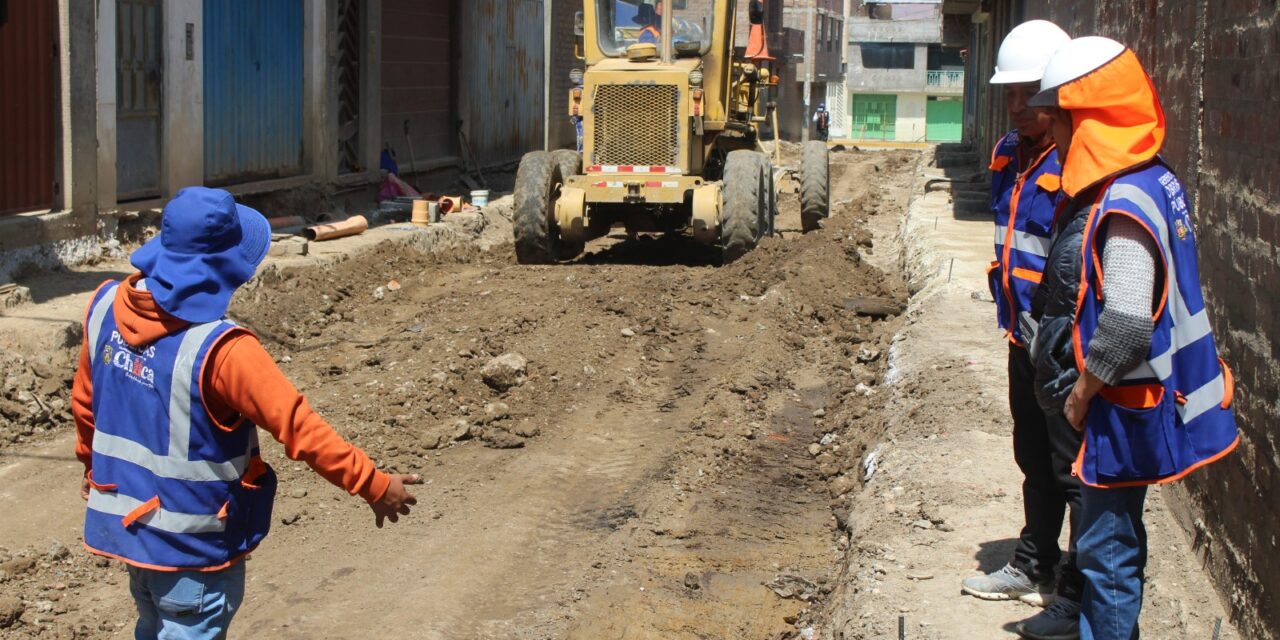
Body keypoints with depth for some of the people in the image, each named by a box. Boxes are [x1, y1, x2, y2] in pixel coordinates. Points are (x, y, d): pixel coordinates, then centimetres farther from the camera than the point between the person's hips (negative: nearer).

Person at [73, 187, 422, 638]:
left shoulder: (106, 305, -8)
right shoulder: (220, 349, -29)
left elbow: (85, 400, 7)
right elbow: (299, 428, -27)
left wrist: (93, 466, 25)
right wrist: (374, 486, -17)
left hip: (127, 518, 7)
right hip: (192, 541, -7)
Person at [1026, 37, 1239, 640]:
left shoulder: (1124, 205, -23)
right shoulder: (1150, 181, 8)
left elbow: (1127, 326, -29)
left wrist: (1081, 393, -16)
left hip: (1122, 408, -10)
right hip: (1122, 402, 10)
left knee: (1107, 546, -1)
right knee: (1108, 538, 22)